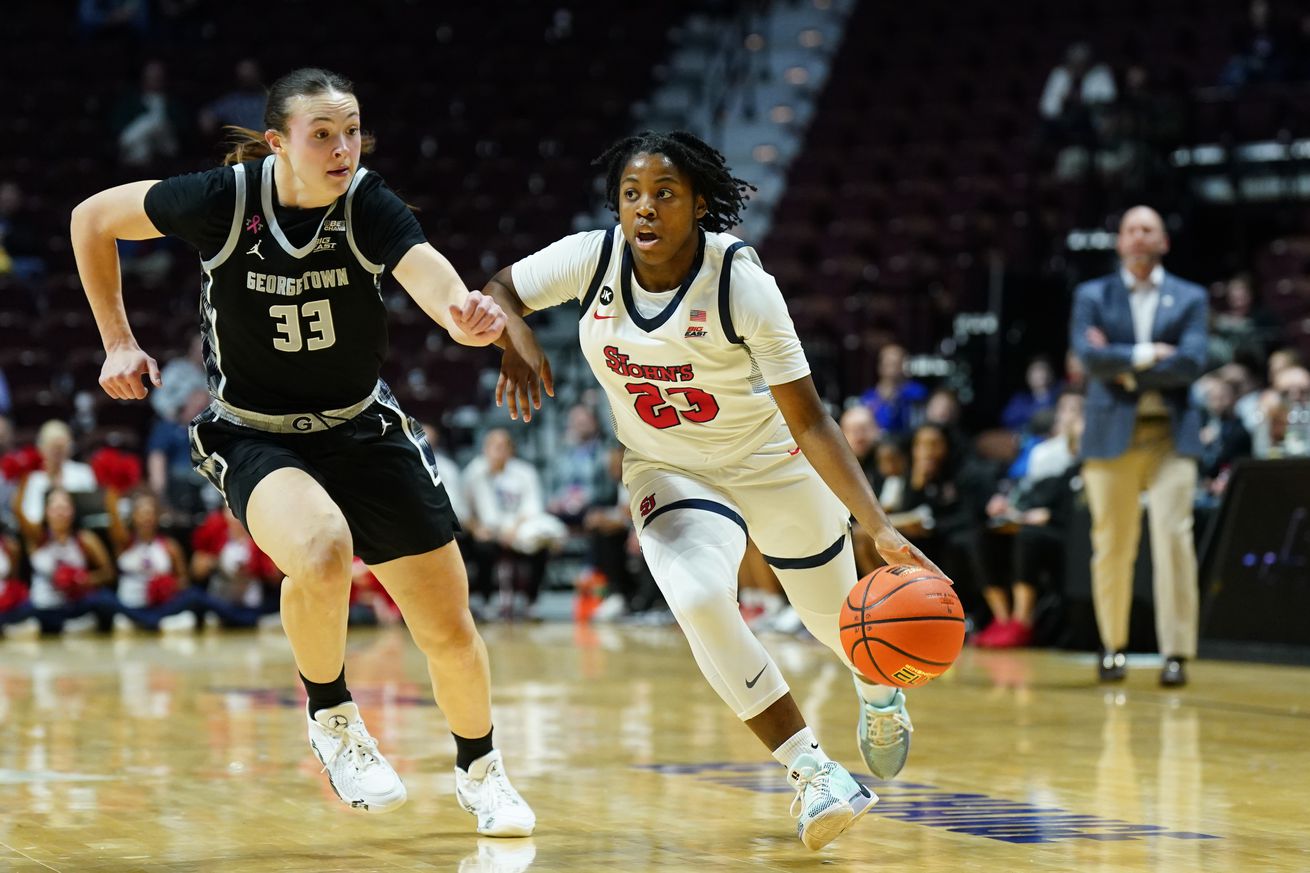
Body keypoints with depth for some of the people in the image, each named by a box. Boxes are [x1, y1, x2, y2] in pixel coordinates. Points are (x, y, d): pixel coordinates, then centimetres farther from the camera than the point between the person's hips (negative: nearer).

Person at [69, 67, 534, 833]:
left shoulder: (368, 205, -17)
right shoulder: (223, 200, -17)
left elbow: (425, 270, -38)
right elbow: (92, 219, -1)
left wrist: (461, 310, -61)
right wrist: (118, 343, -2)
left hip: (363, 428, 2)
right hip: (254, 435, -2)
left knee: (449, 629, 4)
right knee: (322, 547, -36)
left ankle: (481, 772, 34)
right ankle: (332, 718, -8)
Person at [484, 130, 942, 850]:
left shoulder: (739, 279, -27)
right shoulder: (593, 259, -19)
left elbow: (809, 422, -27)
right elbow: (489, 295, -4)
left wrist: (882, 530, -36)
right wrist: (515, 337, -29)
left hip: (773, 465, -1)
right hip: (669, 473, 1)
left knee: (836, 619, 16)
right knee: (698, 601, -28)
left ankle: (879, 692, 55)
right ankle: (811, 770, -15)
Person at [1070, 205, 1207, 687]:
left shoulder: (1189, 298, 9)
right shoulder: (1092, 296, 9)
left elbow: (1191, 363, -6)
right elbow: (1091, 357, -7)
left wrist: (1124, 367, -7)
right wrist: (1146, 355, -9)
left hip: (1171, 434, 0)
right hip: (1112, 434, 0)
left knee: (1173, 536, -11)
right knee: (1111, 547, 2)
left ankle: (1177, 652, -8)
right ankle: (1113, 646, 17)